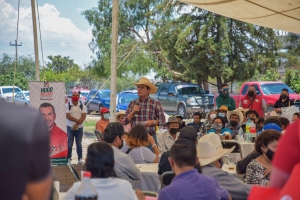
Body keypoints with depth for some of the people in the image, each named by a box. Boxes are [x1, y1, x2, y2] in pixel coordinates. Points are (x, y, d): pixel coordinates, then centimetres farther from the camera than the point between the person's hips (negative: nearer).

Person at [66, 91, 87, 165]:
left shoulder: (82, 105, 3)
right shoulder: (67, 105, -1)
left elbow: (83, 116, -5)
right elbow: (68, 116, -11)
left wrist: (77, 124, -15)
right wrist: (77, 120, -17)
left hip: (79, 127, 1)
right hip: (70, 127, -1)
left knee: (79, 144, 5)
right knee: (69, 144, 0)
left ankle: (80, 159, 7)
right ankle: (68, 158, 7)